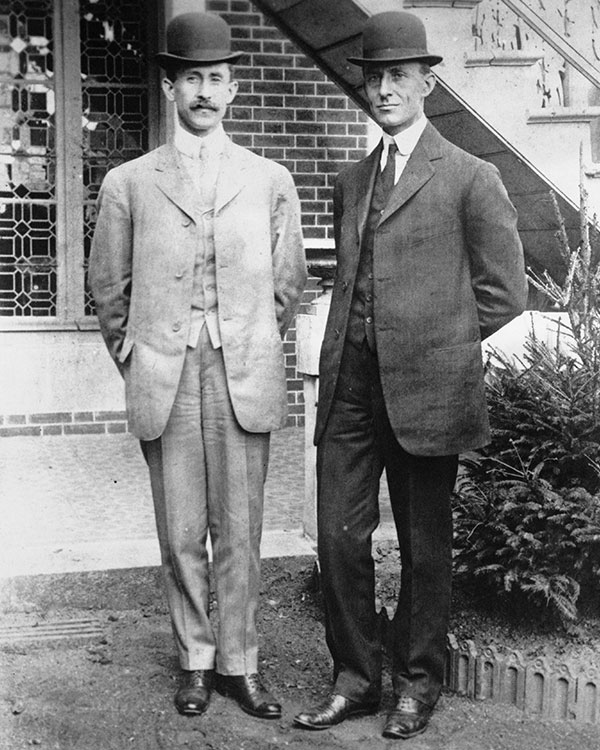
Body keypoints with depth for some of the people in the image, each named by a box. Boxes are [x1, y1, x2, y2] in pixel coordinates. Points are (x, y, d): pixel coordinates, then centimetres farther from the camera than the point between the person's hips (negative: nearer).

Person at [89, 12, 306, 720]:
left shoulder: (271, 181, 8)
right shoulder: (128, 184, 6)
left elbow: (287, 282, 16)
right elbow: (108, 286, 13)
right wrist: (134, 358, 13)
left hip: (245, 378, 0)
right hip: (164, 380, 0)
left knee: (239, 531, 4)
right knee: (180, 532, 6)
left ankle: (239, 662, 17)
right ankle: (196, 660, 21)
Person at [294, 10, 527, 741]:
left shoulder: (471, 179, 0)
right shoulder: (349, 183, 16)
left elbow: (503, 291, 1)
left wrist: (436, 342, 2)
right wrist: (355, 347, 12)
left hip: (423, 390, -4)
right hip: (348, 387, 5)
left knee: (424, 546, 7)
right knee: (340, 536, 5)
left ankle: (416, 682, 24)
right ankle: (354, 676, 22)